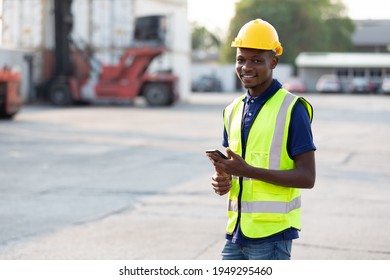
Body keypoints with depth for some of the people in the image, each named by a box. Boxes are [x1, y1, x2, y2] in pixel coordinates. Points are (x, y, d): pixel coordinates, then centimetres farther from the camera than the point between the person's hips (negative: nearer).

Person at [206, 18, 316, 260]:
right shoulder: (234, 110, 12)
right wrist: (223, 180, -1)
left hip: (271, 235, -7)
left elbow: (307, 177, -13)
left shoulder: (292, 109, -9)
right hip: (236, 232, 7)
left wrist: (248, 171, -21)